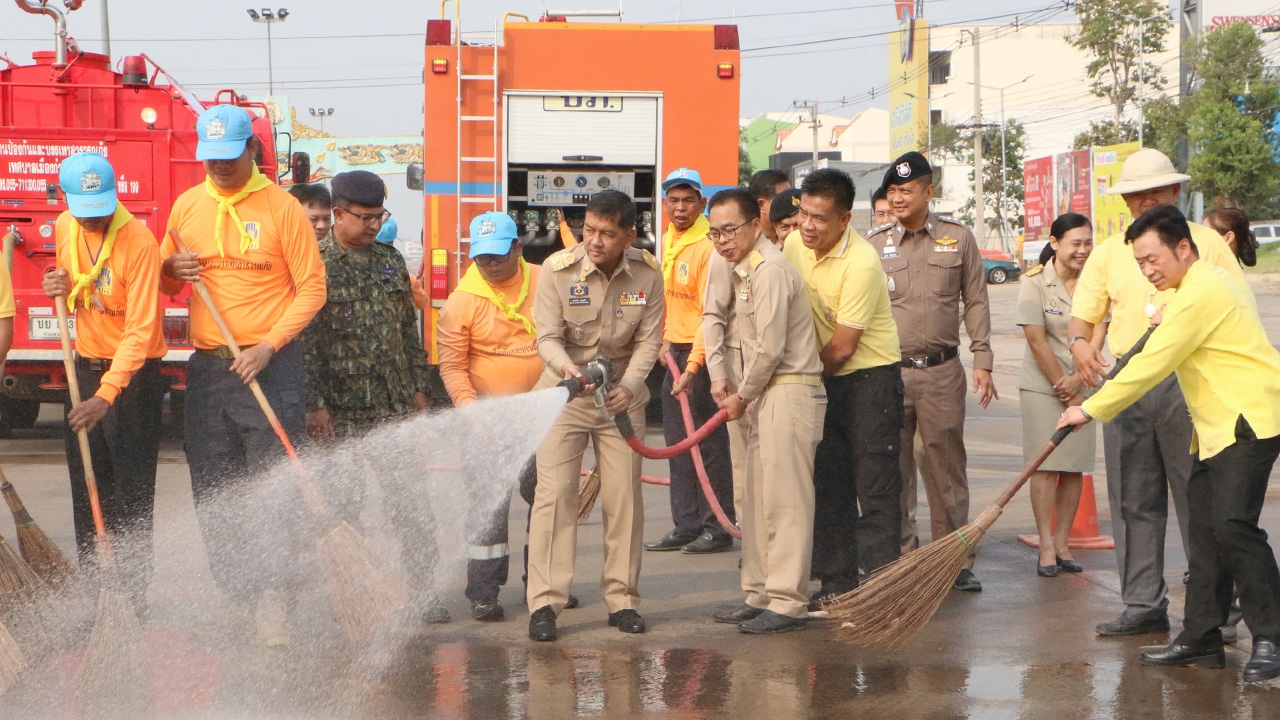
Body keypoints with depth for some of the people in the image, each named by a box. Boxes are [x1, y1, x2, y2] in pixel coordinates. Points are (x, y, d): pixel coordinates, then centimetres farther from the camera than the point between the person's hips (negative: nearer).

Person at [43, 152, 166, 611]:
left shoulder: (138, 240, -21)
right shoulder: (64, 228, 3)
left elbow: (141, 329, -24)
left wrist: (107, 394, -32)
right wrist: (62, 290, -5)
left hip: (133, 374, -7)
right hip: (85, 367, 7)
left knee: (131, 501, -5)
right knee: (86, 493, 11)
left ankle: (133, 602, 0)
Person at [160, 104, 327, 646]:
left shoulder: (282, 208, -3)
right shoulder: (186, 206, 11)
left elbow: (311, 288, -4)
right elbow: (164, 283, 21)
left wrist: (268, 346, -14)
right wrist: (171, 269, -4)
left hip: (270, 365, -5)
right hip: (206, 367, 5)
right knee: (212, 490, 5)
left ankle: (273, 599, -10)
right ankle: (234, 595, 12)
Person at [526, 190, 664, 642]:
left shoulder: (647, 274, -9)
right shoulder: (558, 270, -15)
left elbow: (648, 340, -6)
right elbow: (548, 337, -14)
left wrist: (629, 385, -22)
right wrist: (567, 367, -35)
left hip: (621, 395, 2)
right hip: (564, 392, -2)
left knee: (624, 497, 4)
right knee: (554, 494, -8)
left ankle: (622, 599, 13)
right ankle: (544, 603, -6)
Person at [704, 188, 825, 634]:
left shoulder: (770, 270, -15)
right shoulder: (746, 270, 17)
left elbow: (770, 348, -19)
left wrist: (743, 397, -6)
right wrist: (740, 395, 13)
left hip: (790, 393, -10)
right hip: (770, 397, 10)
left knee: (784, 501, -9)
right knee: (758, 501, 13)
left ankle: (788, 602, -6)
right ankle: (761, 595, 19)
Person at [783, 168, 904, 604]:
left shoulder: (861, 263, -23)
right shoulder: (794, 245, 0)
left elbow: (843, 347, -20)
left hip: (870, 376, -7)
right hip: (824, 380, 8)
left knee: (874, 485, -7)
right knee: (829, 482, 10)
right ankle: (837, 581, 18)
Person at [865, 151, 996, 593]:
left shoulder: (958, 238, 6)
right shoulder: (874, 245, 6)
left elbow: (975, 303, 8)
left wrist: (982, 361, 1)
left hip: (942, 371, -1)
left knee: (947, 465, 2)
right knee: (892, 469, 3)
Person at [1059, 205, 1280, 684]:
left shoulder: (1200, 294, -16)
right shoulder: (1215, 282, 17)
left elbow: (1152, 365, -18)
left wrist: (1091, 409, -14)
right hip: (1217, 425, 11)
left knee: (1232, 525, -19)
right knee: (1205, 528, 8)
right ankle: (1201, 638, 10)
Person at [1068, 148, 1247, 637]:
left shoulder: (1204, 242, 7)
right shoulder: (1108, 252, 14)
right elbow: (1083, 314, 10)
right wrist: (1078, 344, -12)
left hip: (1189, 385, -3)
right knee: (1133, 501, 4)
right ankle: (1143, 606, 10)